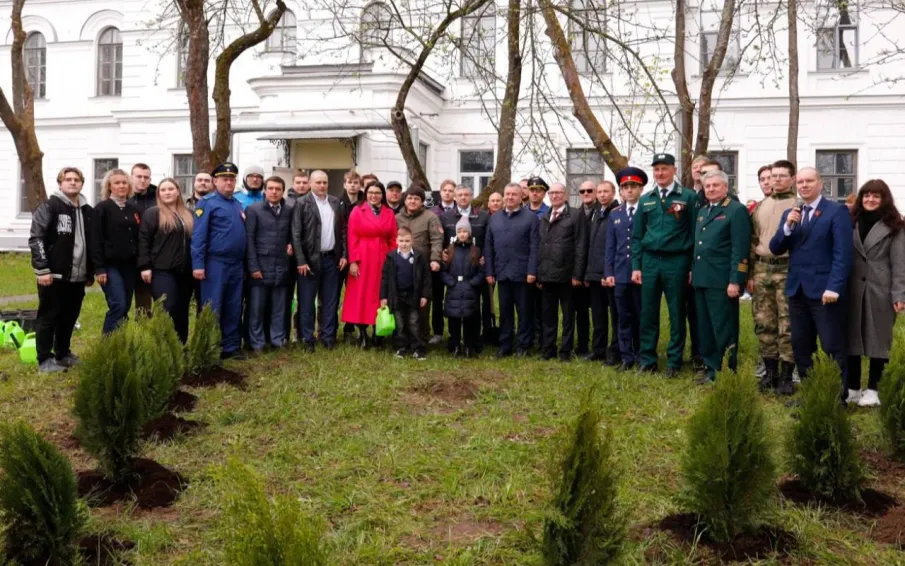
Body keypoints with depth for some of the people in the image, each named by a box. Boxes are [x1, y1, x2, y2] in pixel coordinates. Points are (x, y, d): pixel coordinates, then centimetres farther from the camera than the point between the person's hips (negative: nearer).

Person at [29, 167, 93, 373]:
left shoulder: (87, 211, 13)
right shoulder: (49, 207, -5)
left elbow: (92, 243, 18)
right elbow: (36, 238, -11)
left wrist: (91, 272, 16)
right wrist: (42, 269, -17)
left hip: (78, 276, 6)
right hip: (54, 275, -6)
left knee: (69, 317, 14)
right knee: (48, 317, 2)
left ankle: (63, 354, 28)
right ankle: (45, 360, 9)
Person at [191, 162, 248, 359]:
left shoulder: (237, 204, 15)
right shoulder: (207, 203, -6)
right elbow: (198, 236, -13)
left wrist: (246, 262, 12)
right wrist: (198, 265, -19)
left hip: (236, 264, 7)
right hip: (215, 263, -7)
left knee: (234, 309, 11)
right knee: (213, 309, -1)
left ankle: (231, 346, 20)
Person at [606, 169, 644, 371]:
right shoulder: (614, 214, 13)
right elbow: (610, 246, 11)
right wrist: (608, 272, 3)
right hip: (620, 274, 4)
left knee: (642, 318, 4)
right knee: (624, 318, 7)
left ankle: (643, 357, 12)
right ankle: (626, 357, 13)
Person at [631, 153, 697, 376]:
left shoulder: (688, 197, -1)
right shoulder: (646, 200, 10)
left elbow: (695, 233, -2)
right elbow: (636, 236, 11)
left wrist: (693, 266, -6)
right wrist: (636, 266, 3)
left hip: (677, 261, -3)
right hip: (650, 261, 3)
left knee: (676, 314, 4)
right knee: (648, 313, 6)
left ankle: (674, 362, 14)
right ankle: (647, 360, 15)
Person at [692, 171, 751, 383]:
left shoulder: (737, 210, -7)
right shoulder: (702, 212, 19)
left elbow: (740, 249, -14)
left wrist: (735, 281, -19)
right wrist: (692, 270, 16)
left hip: (722, 281, -8)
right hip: (701, 279, 8)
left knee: (724, 330, -3)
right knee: (705, 329, 12)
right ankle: (711, 369, 22)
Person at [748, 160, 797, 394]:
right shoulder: (760, 207, 13)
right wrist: (751, 273, 12)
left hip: (788, 270, -5)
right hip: (762, 269, 5)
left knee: (787, 325, -1)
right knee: (764, 324, 9)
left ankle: (786, 376, 6)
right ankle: (770, 371, 19)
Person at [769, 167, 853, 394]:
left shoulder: (837, 211, -4)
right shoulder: (790, 214, 14)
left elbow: (843, 253, -12)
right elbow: (775, 249, 7)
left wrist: (834, 287, -20)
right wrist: (787, 226, -10)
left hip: (824, 290, -6)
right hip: (797, 290, 6)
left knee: (834, 347, -4)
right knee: (800, 346, 10)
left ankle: (844, 393, 3)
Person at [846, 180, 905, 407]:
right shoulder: (852, 223, 11)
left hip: (880, 291, -3)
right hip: (853, 290, 3)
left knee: (878, 339, 4)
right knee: (852, 338, 6)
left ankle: (872, 389, 12)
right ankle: (852, 388, 15)